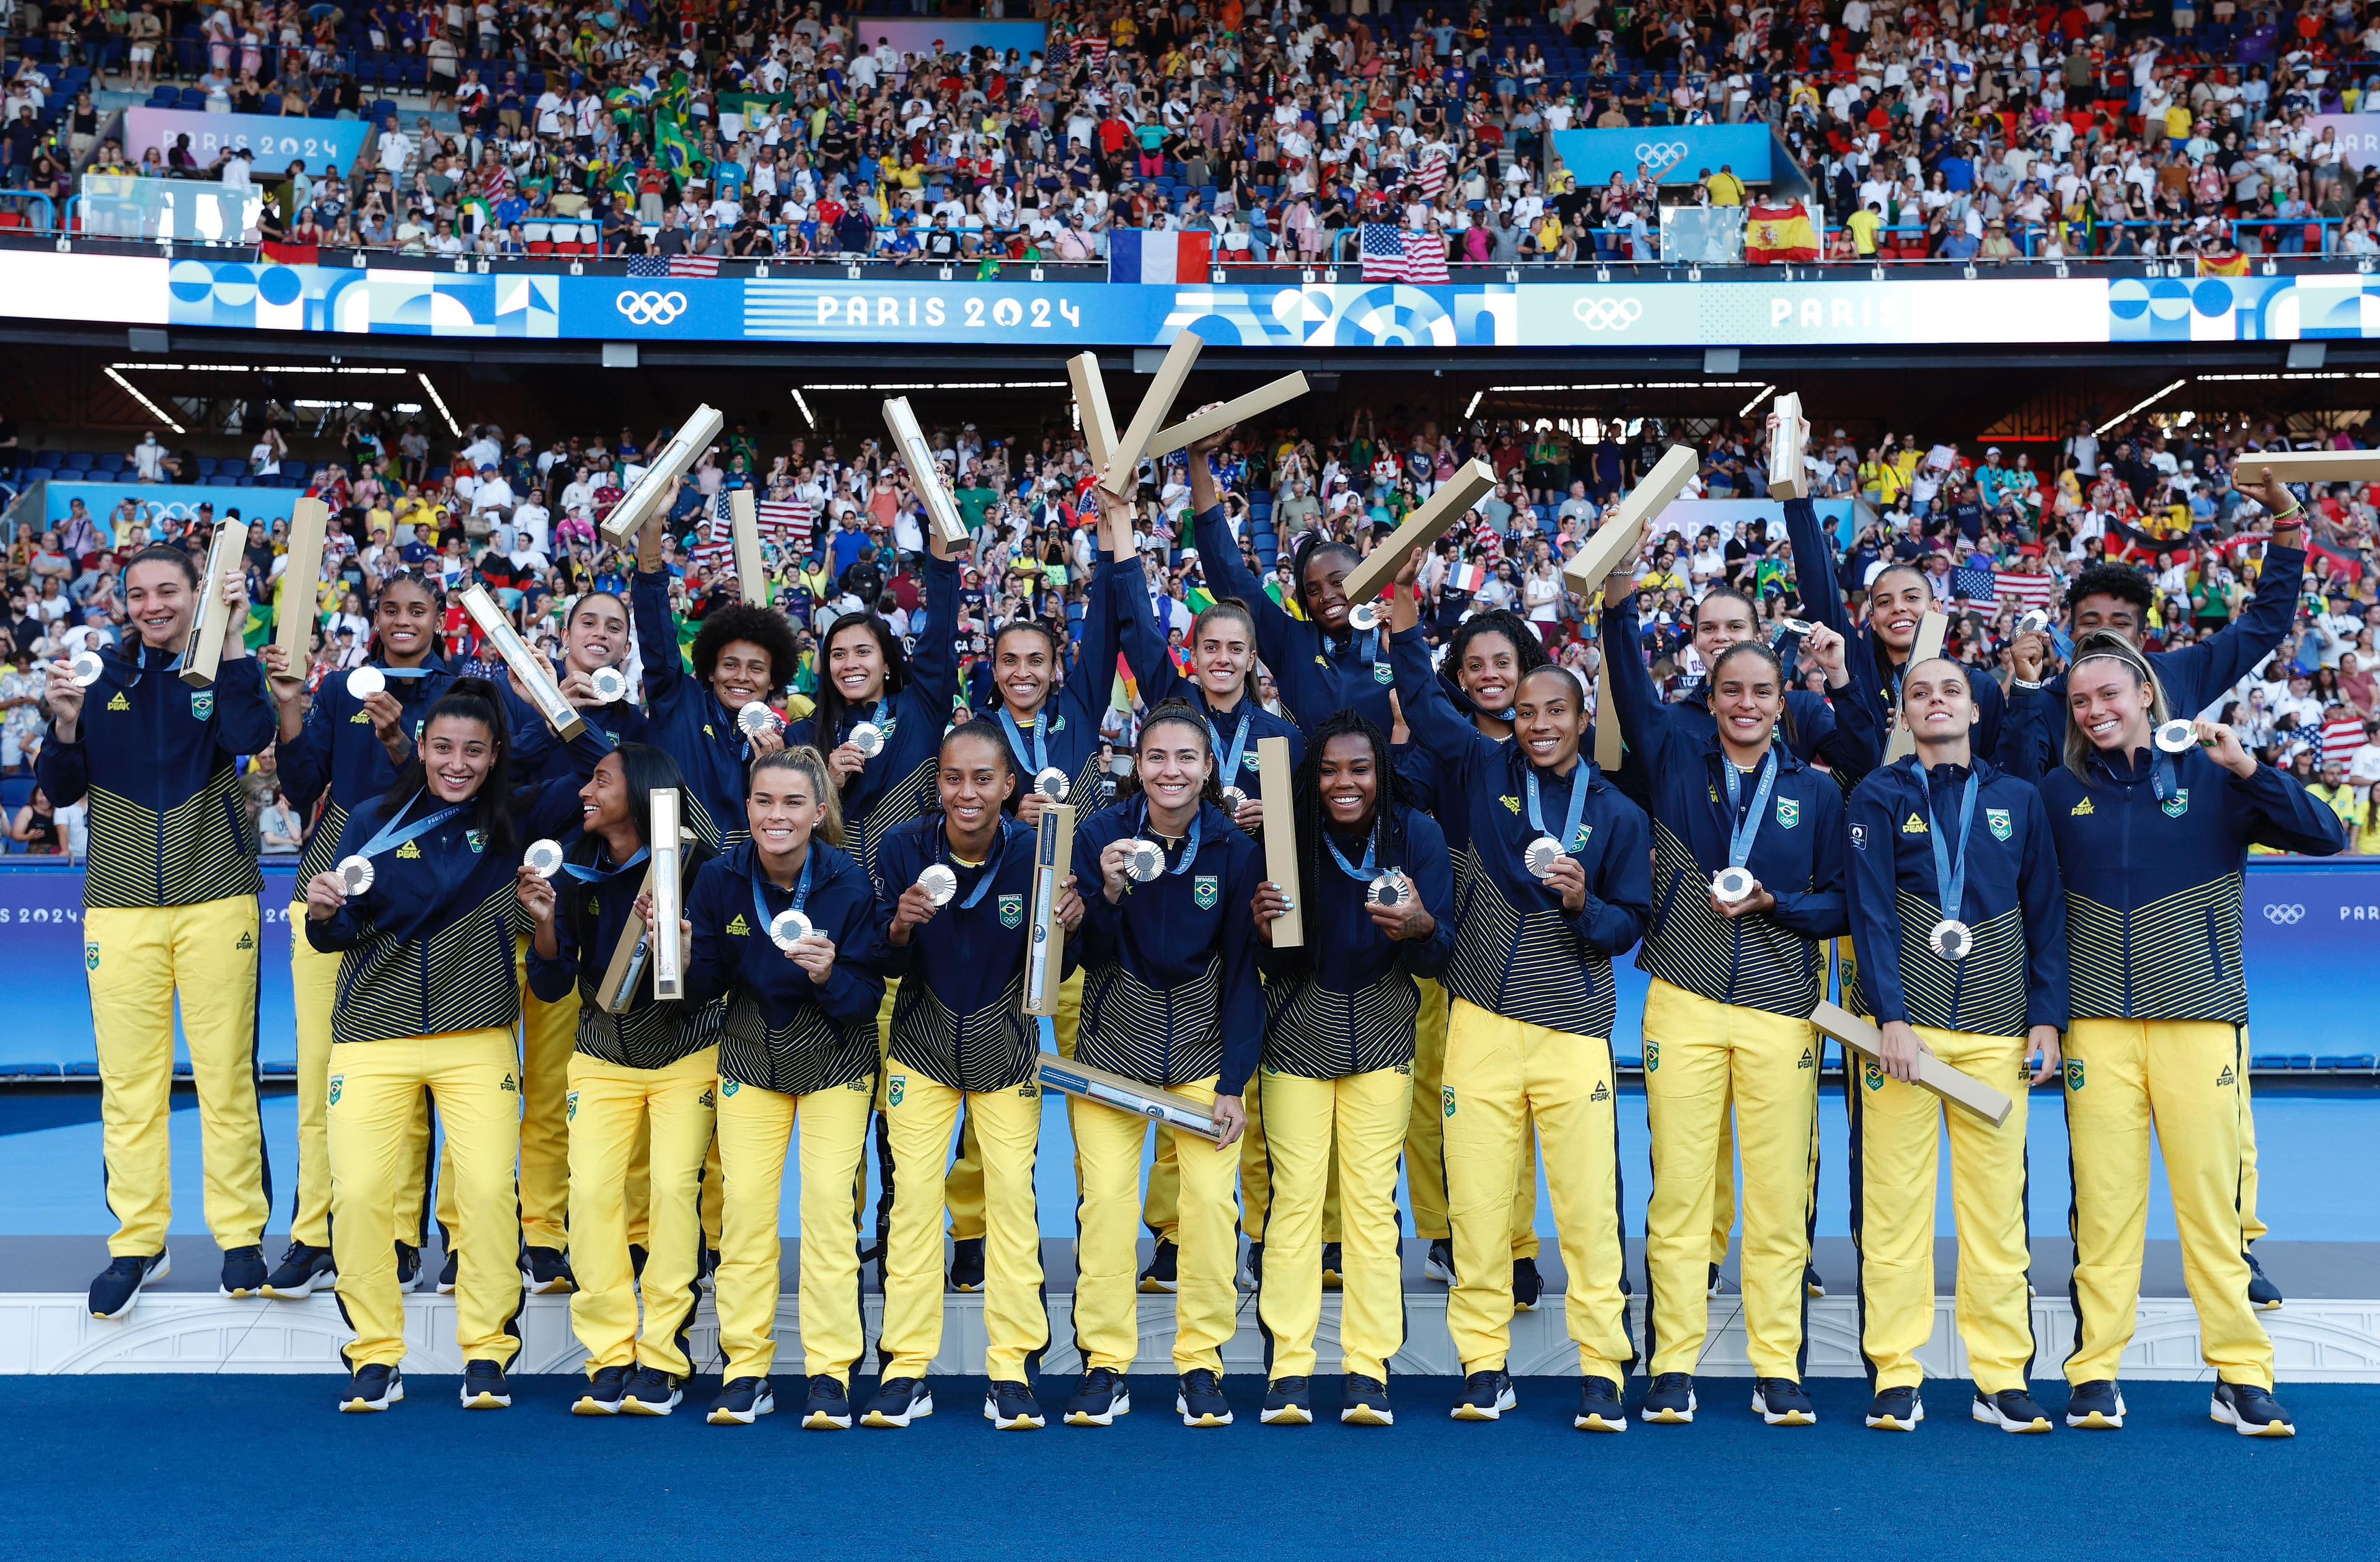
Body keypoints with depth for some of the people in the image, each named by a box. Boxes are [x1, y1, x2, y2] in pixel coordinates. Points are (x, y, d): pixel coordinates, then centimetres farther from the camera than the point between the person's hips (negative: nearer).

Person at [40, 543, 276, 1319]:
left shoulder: (228, 668, 4)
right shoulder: (104, 674, 9)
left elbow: (250, 737, -17)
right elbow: (59, 790, 9)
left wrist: (229, 641, -18)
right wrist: (66, 727, -9)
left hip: (217, 902, -2)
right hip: (120, 906, 2)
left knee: (227, 1075, 1)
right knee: (129, 1080, 3)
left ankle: (240, 1235, 11)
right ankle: (137, 1244, 13)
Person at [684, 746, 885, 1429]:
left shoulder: (849, 883, -19)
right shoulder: (720, 878, -13)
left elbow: (869, 994, -15)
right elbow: (706, 983, -6)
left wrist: (829, 975, -35)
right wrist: (682, 956, -27)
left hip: (835, 1058, -2)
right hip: (750, 1054, 2)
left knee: (828, 1201, -8)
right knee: (744, 1202, 0)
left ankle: (829, 1374, 2)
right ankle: (745, 1371, 11)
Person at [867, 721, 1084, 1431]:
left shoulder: (1033, 851, -16)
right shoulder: (904, 847, -14)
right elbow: (886, 965, -10)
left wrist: (1069, 922, -31)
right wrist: (901, 926, -32)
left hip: (1005, 1047, 0)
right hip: (923, 1046, 0)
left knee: (1013, 1195, -2)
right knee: (913, 1194, -2)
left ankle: (1011, 1369, 9)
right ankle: (907, 1370, 9)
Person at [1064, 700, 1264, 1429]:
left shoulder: (1235, 848, -6)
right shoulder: (1100, 834, -8)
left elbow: (1243, 972, -2)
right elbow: (1085, 955, -7)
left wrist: (1234, 1083, -5)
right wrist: (1110, 891, -26)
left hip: (1203, 1048, 0)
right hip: (1112, 1046, 0)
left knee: (1211, 1198, -7)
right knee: (1104, 1197, -6)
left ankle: (1201, 1363, 8)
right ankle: (1104, 1365, 7)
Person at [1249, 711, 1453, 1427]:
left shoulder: (1417, 835, -8)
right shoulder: (1288, 836, -9)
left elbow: (1440, 955, -10)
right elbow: (1274, 965, -7)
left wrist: (1422, 927, -32)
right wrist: (1262, 927, -30)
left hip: (1381, 1039, 0)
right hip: (1299, 1038, 0)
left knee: (1372, 1200, 0)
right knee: (1295, 1196, -2)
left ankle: (1368, 1370, 8)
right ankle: (1289, 1370, 5)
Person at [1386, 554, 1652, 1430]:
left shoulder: (1617, 815, 7)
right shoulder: (1483, 771, 7)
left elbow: (1629, 924, 7)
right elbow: (1422, 701, 0)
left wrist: (1583, 904, -13)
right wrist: (1406, 604, -11)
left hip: (1575, 1029, 0)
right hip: (1482, 1022, 1)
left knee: (1588, 1201, -3)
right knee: (1476, 1198, 1)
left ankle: (1601, 1368, 7)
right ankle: (1483, 1363, 13)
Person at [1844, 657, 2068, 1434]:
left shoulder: (2018, 799, 13)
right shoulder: (1879, 796, 5)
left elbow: (2047, 914, 13)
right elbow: (1871, 910, -3)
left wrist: (2046, 1016, 4)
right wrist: (1892, 1017, -12)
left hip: (1996, 1030, 2)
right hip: (1903, 1023, -2)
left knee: (1998, 1203, 2)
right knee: (1893, 1201, -2)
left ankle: (2002, 1377, 10)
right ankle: (1895, 1375, 5)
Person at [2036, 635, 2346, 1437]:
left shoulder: (2210, 777, 5)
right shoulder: (2060, 792, 8)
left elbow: (2326, 837, -2)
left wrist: (2247, 768, -14)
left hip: (2199, 1018, -1)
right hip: (2099, 1025, 1)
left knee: (2213, 1196, 1)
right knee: (2103, 1201, 1)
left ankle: (2241, 1376, 11)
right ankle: (2096, 1372, 7)